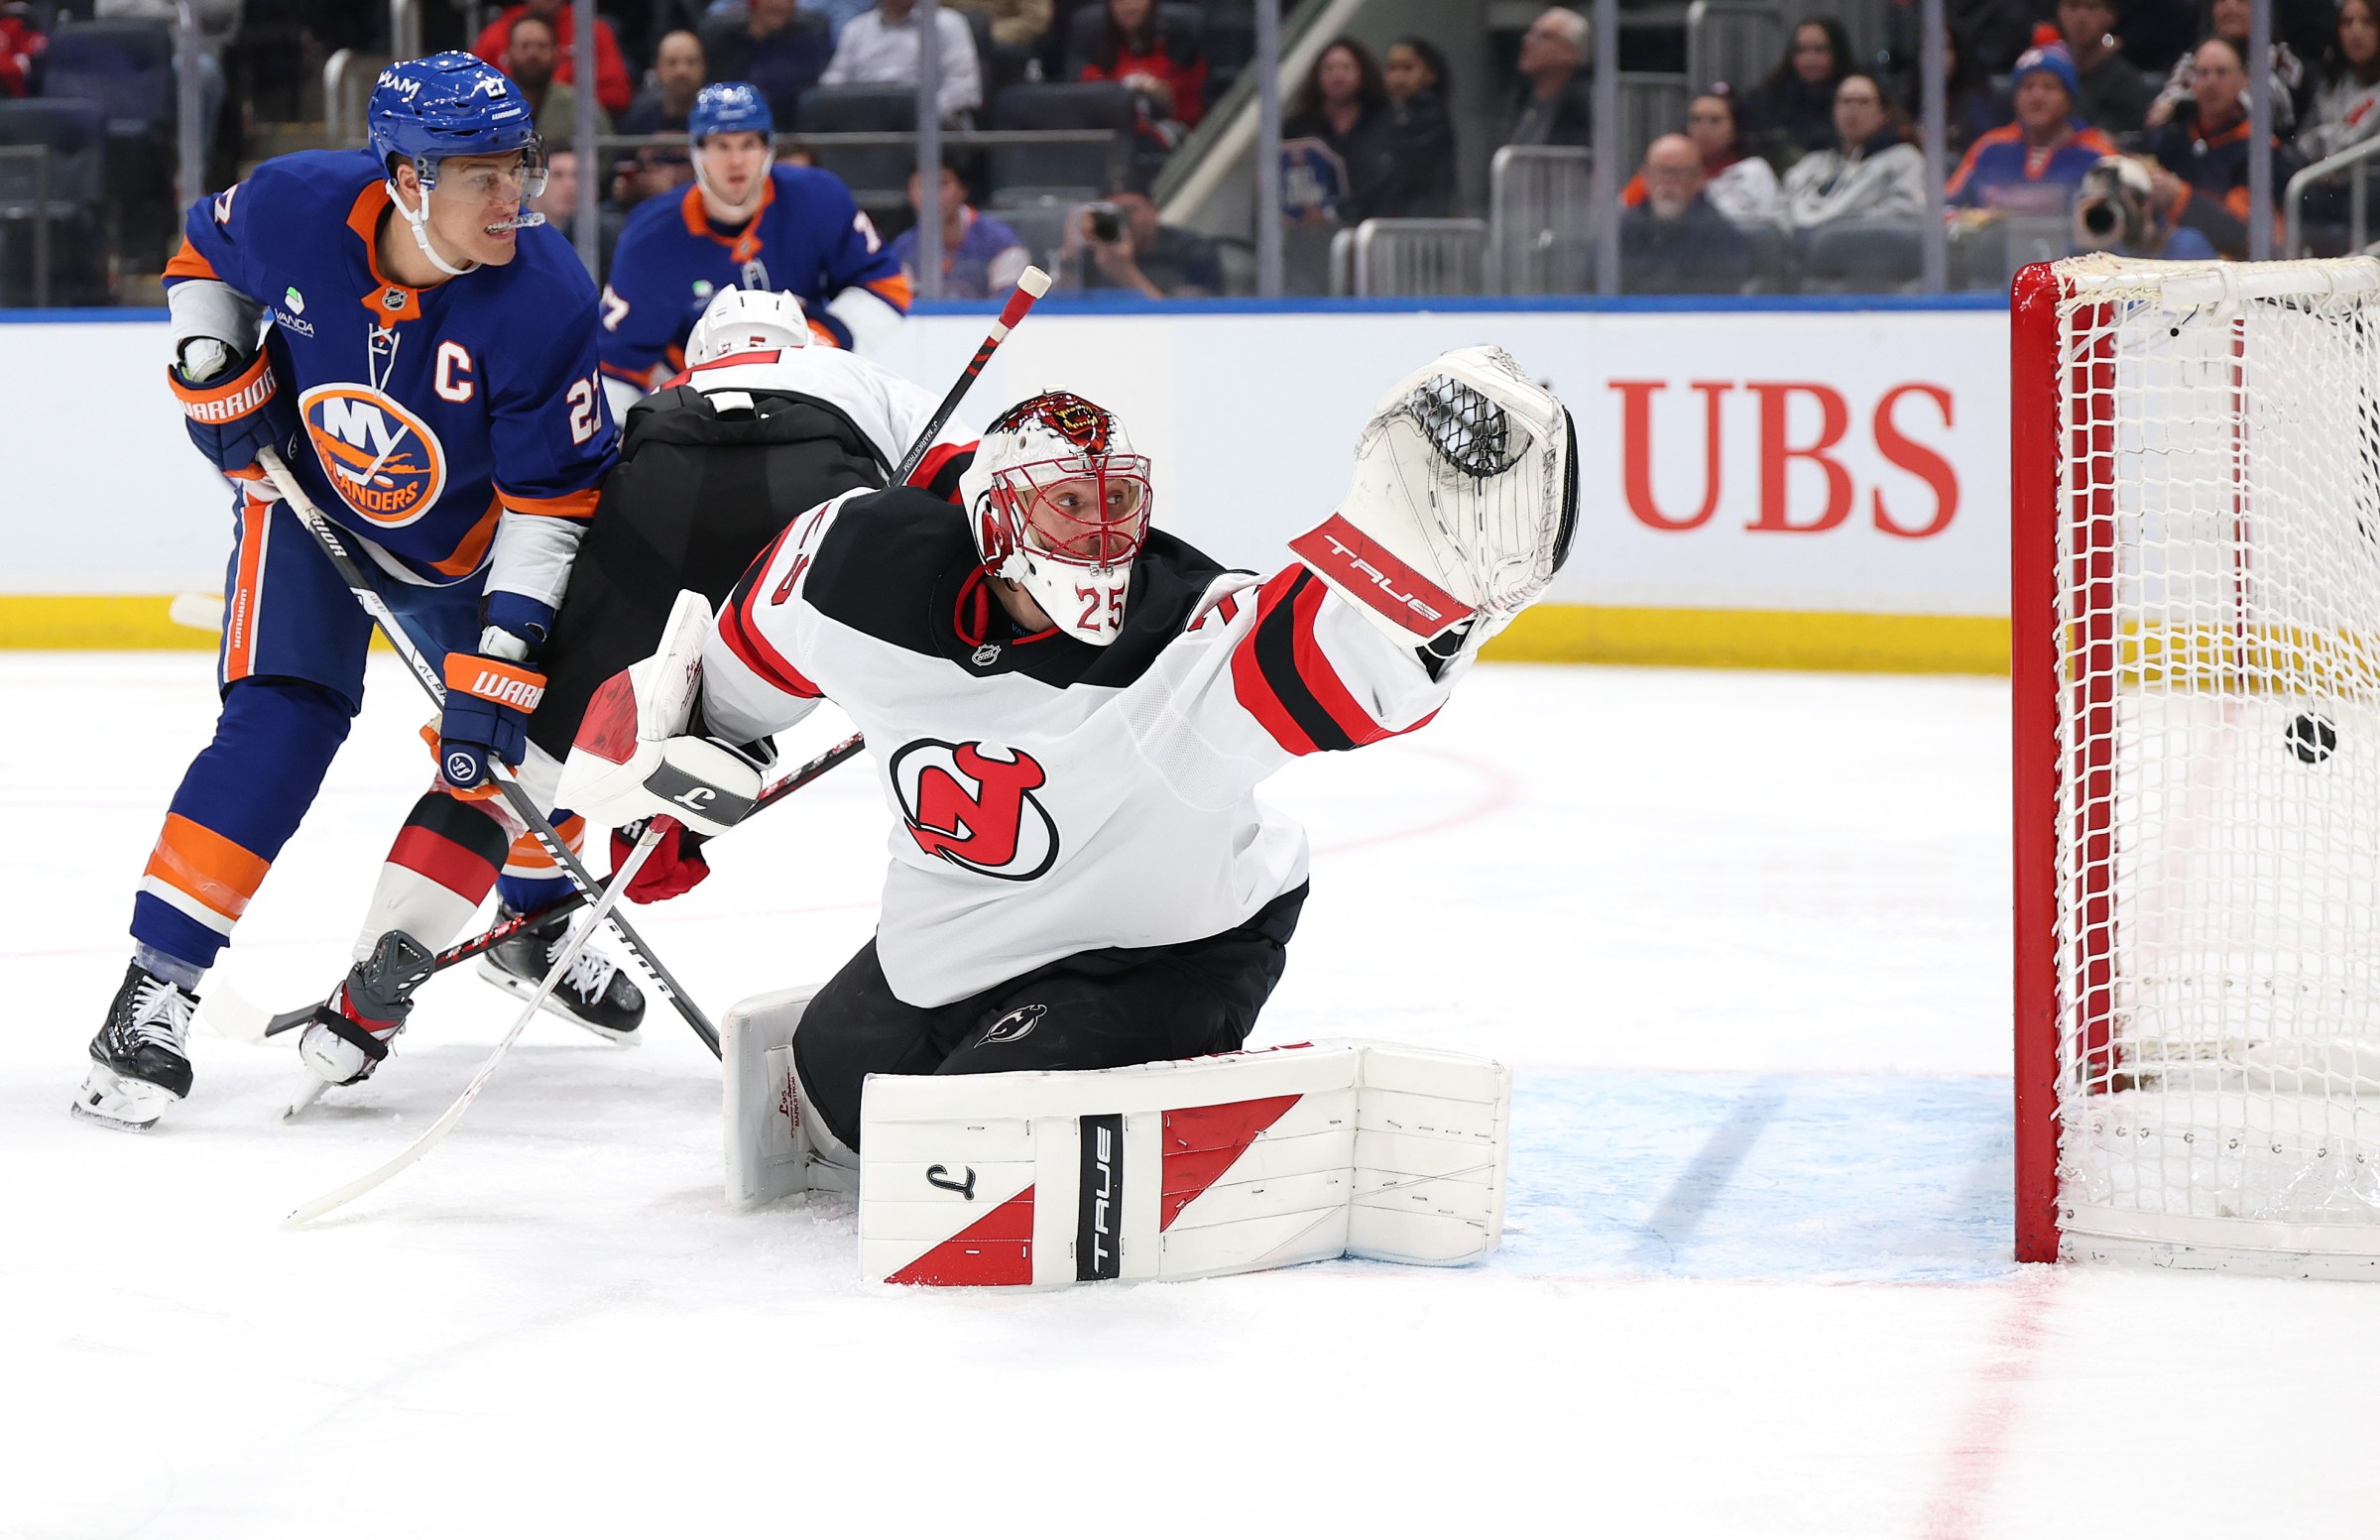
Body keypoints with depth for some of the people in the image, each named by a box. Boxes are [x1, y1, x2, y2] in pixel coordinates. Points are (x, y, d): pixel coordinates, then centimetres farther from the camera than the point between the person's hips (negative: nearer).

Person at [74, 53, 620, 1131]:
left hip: (464, 538, 2)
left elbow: (551, 500, -25)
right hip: (304, 494, -2)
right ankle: (155, 988, -20)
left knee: (536, 721, 11)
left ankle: (539, 920, 44)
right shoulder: (294, 206, -27)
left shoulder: (544, 299, -30)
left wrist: (500, 656, -29)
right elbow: (204, 256, 0)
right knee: (282, 720, -20)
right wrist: (216, 370, -14)